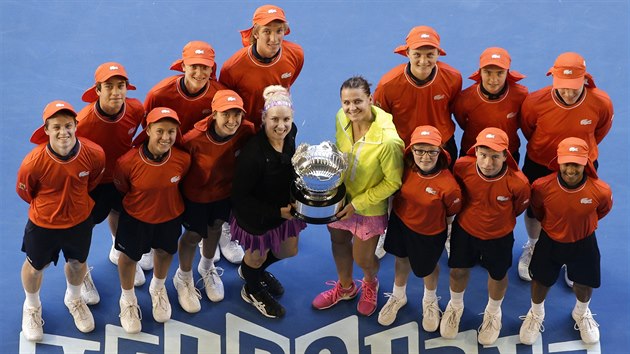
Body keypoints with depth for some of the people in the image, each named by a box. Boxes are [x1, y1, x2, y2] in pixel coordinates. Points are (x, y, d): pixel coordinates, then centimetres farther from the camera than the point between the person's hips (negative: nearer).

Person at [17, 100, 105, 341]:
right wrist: (48, 206, 4)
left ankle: (73, 299, 61)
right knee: (35, 266, 24)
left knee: (78, 263, 28)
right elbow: (24, 191, -12)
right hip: (43, 223, -2)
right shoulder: (33, 162, -35)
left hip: (80, 220, 2)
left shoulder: (94, 154, -28)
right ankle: (31, 306, 56)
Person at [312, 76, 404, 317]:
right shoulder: (342, 118, -18)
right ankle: (345, 287, 55)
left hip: (369, 206, -5)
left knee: (362, 258, 13)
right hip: (341, 197, 5)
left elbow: (393, 182, -20)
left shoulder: (388, 140, -35)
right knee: (339, 241, 25)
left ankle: (371, 284, 51)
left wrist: (357, 203, -17)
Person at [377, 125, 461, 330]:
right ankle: (398, 297, 57)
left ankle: (430, 302, 56)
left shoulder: (448, 185, -35)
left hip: (428, 233, -3)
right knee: (402, 259, 28)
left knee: (427, 268, 23)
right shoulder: (406, 168, -23)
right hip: (400, 221, 4)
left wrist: (433, 217, 1)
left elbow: (452, 211, -13)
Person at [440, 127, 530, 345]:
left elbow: (518, 208, -9)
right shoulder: (462, 167, -30)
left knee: (498, 276, 23)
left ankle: (493, 313, 55)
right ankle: (455, 306, 55)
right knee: (458, 271, 21)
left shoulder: (517, 182, -35)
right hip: (464, 229, 1)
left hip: (499, 237, -1)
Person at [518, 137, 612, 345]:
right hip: (550, 241, 0)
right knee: (540, 280, 20)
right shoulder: (542, 187, -31)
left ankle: (582, 313, 57)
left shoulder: (601, 191, -31)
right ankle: (536, 314, 52)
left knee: (584, 283, 22)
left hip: (583, 243, 0)